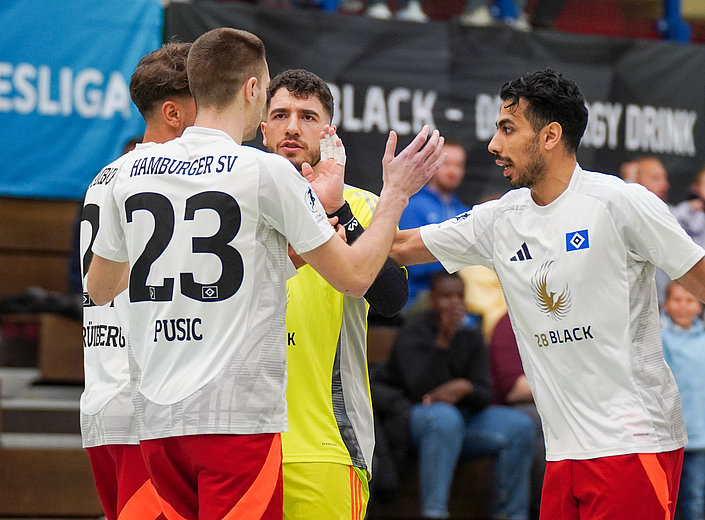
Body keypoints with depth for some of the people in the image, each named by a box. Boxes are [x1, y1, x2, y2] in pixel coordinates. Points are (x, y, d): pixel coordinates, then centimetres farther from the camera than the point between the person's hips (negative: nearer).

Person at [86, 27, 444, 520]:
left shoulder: (133, 172, 9)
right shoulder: (267, 171, -6)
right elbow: (354, 275, -1)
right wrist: (396, 192, 12)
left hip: (156, 420, 6)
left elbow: (99, 288, 22)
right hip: (238, 416, -6)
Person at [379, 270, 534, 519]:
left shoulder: (471, 339, 8)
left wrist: (464, 389, -25)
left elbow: (484, 396, -1)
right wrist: (441, 344, -31)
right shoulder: (411, 335, -9)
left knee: (520, 425, -16)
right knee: (445, 416, -39)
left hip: (461, 417, 5)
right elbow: (422, 391, -22)